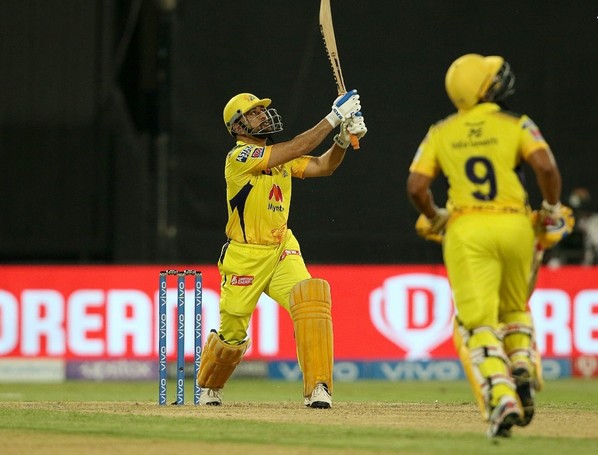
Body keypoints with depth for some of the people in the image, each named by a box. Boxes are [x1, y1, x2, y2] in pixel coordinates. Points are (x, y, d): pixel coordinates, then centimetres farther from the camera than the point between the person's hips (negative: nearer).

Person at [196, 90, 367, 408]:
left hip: (282, 250, 5)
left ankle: (318, 388, -24)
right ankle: (208, 388, 39)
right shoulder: (239, 157, -16)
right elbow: (297, 149, -25)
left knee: (311, 299, -23)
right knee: (232, 334, 7)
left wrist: (343, 138, -16)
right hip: (245, 258, -5)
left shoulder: (279, 156, 8)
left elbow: (323, 166, 2)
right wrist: (334, 118, -26)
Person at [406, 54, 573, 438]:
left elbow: (416, 187, 2)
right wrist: (553, 211, 2)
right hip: (514, 225, 0)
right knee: (514, 308, 24)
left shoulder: (441, 133, 10)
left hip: (466, 230, 0)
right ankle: (522, 370, -1)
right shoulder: (516, 126, 4)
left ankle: (501, 397, -22)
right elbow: (546, 166, -12)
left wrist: (435, 219, 20)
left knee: (479, 321, -3)